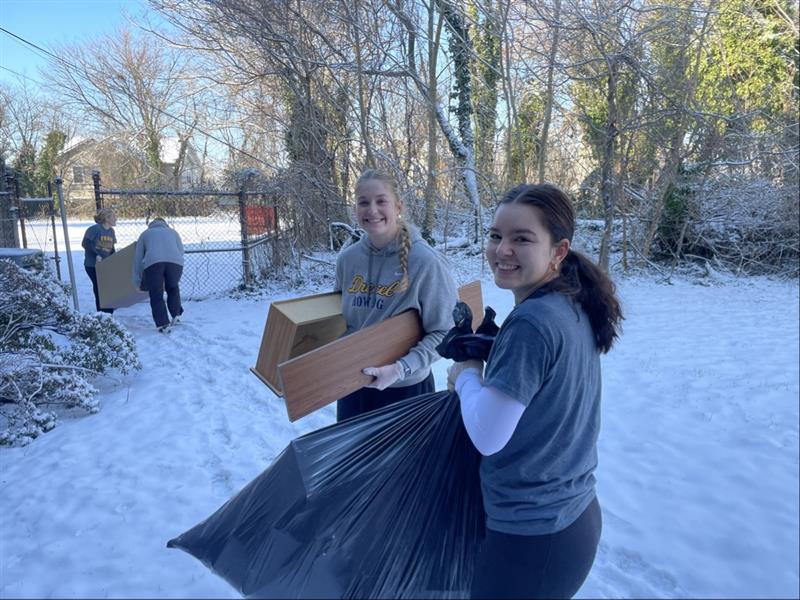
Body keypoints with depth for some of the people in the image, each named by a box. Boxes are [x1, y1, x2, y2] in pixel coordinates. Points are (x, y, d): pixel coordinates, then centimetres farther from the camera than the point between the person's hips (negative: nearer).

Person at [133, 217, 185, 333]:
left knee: (156, 295, 4)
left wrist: (137, 282, 32)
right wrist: (177, 277, 36)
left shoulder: (145, 233, 32)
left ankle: (163, 324, -3)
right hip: (175, 261, 1)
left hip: (153, 263, -1)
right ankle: (176, 315, 17)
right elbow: (181, 251, 28)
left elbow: (138, 258, 28)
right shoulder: (172, 231, 34)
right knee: (173, 288, 24)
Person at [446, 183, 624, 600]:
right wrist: (485, 372, 2)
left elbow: (488, 436, -23)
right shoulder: (575, 308, 1)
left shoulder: (532, 321, -27)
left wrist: (466, 376, -8)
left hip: (531, 537, -8)